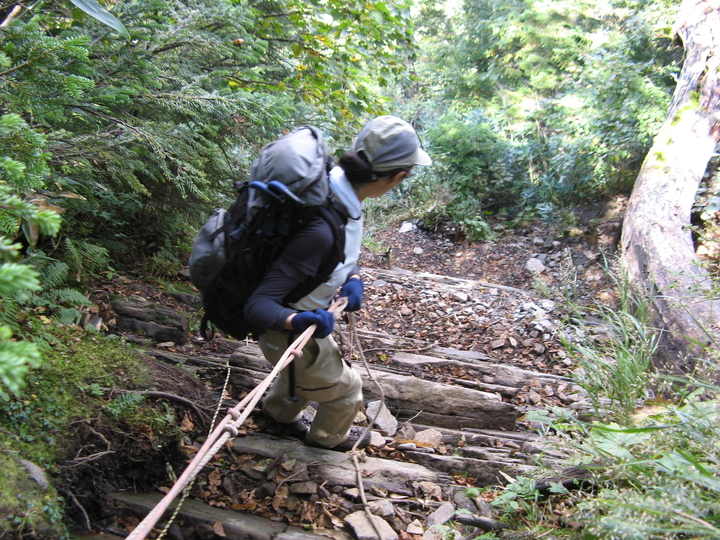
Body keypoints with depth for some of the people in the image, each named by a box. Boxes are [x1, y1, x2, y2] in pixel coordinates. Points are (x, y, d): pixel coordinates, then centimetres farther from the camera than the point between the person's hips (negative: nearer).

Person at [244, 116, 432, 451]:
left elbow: (347, 255, 5)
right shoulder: (322, 229, -41)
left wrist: (354, 279, -14)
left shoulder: (339, 189, -14)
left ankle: (279, 411, 68)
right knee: (345, 390, 20)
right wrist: (297, 320, -54)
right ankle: (328, 436, 53)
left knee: (302, 375, 37)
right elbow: (257, 305, -37)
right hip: (290, 336, -8)